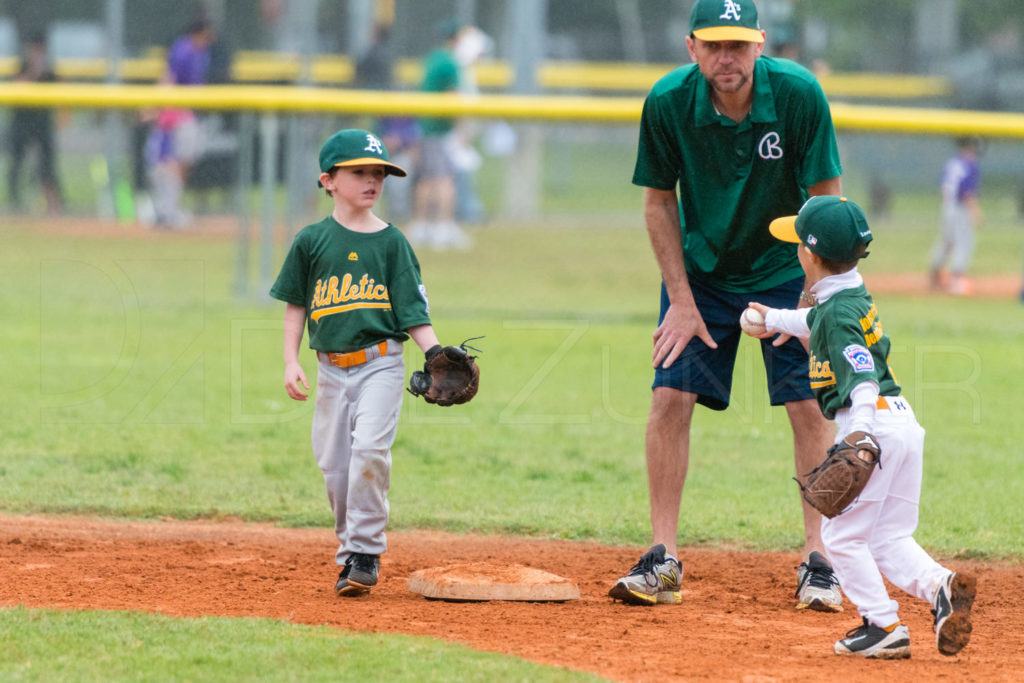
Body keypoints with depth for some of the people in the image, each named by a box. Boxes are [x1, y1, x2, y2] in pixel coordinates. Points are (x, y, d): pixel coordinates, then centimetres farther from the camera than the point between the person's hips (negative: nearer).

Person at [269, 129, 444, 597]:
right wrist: (291, 362, 3)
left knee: (369, 448, -19)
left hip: (380, 364, -2)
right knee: (334, 464, 4)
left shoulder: (392, 241, 2)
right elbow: (295, 304, 11)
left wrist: (436, 356, -13)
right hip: (331, 368, 2)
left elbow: (412, 310, 1)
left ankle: (366, 550, -11)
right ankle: (350, 548, 19)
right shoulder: (311, 240, 4)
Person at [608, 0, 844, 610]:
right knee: (671, 396, -8)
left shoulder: (799, 95, -23)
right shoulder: (668, 103, -19)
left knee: (810, 405, -7)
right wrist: (682, 300, -10)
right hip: (702, 268, 1)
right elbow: (660, 201, -6)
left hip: (786, 269, -1)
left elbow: (826, 202, -14)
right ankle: (664, 560, 0)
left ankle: (819, 560, 1)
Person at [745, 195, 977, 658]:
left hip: (875, 423, -9)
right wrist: (775, 319, 57)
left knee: (842, 535, 2)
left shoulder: (838, 312, -13)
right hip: (903, 423, 9)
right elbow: (817, 324, 39)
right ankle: (940, 585, -12)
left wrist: (860, 431, -40)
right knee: (889, 538, 12)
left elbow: (862, 375, -27)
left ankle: (885, 626, -2)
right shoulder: (854, 297, 15)